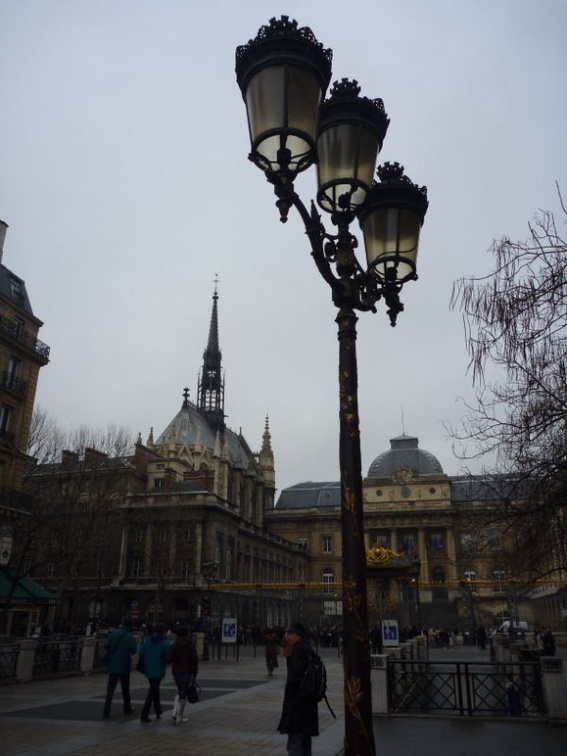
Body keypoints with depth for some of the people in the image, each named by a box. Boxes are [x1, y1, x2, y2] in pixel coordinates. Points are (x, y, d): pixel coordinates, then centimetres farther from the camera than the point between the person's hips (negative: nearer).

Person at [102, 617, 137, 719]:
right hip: (124, 666, -2)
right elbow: (133, 650, -15)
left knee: (110, 689, 4)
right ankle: (127, 708, 27)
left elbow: (106, 646, -6)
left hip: (113, 665, 2)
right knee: (125, 688, 15)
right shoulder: (129, 636, -12)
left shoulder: (113, 633, -3)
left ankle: (106, 712, -6)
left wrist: (112, 652, 11)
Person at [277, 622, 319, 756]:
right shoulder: (306, 649, 12)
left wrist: (288, 693, -12)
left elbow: (296, 674, -24)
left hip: (297, 700, -10)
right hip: (306, 700, 10)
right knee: (304, 738, 19)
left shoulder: (299, 650, -18)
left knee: (295, 740, -6)